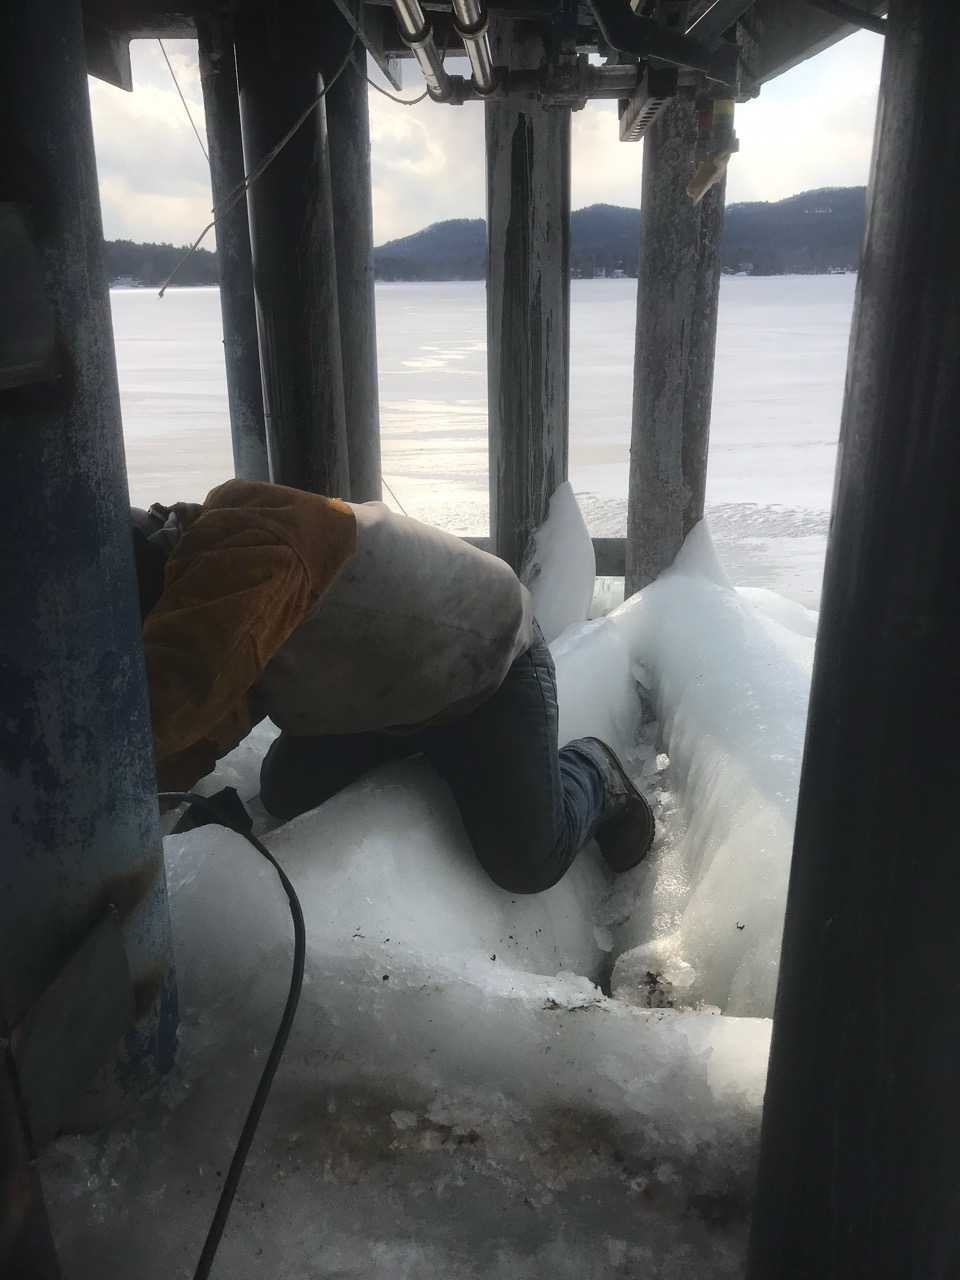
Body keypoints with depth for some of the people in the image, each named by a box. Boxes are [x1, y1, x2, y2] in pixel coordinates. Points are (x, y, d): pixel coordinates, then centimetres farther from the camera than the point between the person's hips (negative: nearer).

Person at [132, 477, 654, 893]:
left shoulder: (245, 542, -37)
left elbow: (176, 693, -48)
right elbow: (207, 727, -9)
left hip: (488, 665, -8)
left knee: (527, 865, -14)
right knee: (284, 796, 6)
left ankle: (591, 772, 19)